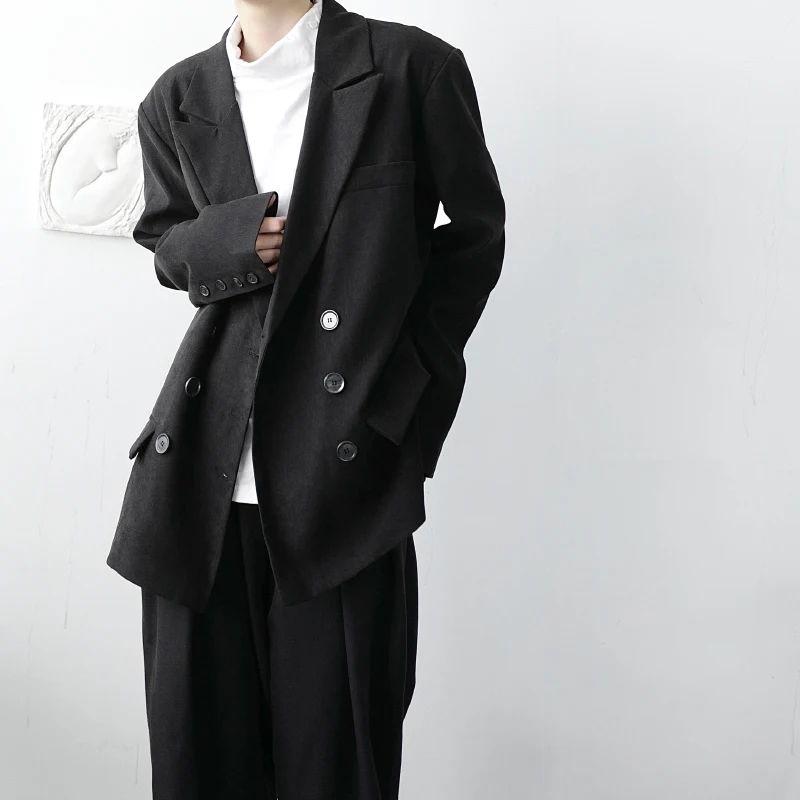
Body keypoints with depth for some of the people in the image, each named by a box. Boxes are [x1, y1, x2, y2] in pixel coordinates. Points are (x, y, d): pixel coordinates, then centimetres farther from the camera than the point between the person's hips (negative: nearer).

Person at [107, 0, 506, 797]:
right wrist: (231, 241, -3)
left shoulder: (413, 68, -1)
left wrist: (407, 385, 2)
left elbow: (476, 232, 8)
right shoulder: (177, 100, 10)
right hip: (203, 480, 4)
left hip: (343, 483, -3)